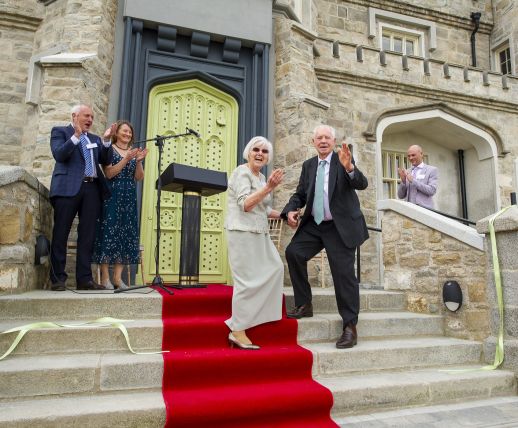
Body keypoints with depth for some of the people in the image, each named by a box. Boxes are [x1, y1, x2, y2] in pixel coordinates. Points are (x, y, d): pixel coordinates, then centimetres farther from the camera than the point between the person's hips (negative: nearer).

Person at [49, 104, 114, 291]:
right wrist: (76, 135, -14)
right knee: (61, 234, -1)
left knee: (87, 235, 1)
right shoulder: (60, 131, 9)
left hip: (91, 188, 5)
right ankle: (58, 279, 5)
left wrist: (106, 141, -1)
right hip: (68, 188, -4)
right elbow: (59, 155, -7)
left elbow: (106, 160, 12)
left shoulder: (95, 138, 23)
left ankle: (84, 278, 4)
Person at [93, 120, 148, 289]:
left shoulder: (134, 152, 16)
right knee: (109, 233, -7)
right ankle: (105, 277, -1)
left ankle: (118, 277, 5)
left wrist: (139, 161, -8)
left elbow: (139, 177, 8)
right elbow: (109, 174, -10)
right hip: (112, 197, -5)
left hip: (129, 198, 5)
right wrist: (126, 159, -16)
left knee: (126, 234, 1)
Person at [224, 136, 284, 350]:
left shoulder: (261, 177, 17)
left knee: (275, 268, 10)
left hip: (259, 233, 10)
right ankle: (237, 332, 4)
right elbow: (245, 205, -20)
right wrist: (269, 187, -24)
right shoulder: (242, 172, -8)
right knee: (247, 280, -7)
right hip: (243, 232, -9)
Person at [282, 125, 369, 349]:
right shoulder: (308, 165, 9)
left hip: (341, 227, -4)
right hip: (314, 225, 4)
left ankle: (350, 327, 8)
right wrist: (290, 210, -8)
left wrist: (349, 168, -37)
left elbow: (362, 184, -17)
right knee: (293, 252, -13)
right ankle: (304, 305, 4)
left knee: (344, 274, -4)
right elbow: (300, 194, 12)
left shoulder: (344, 160, -3)